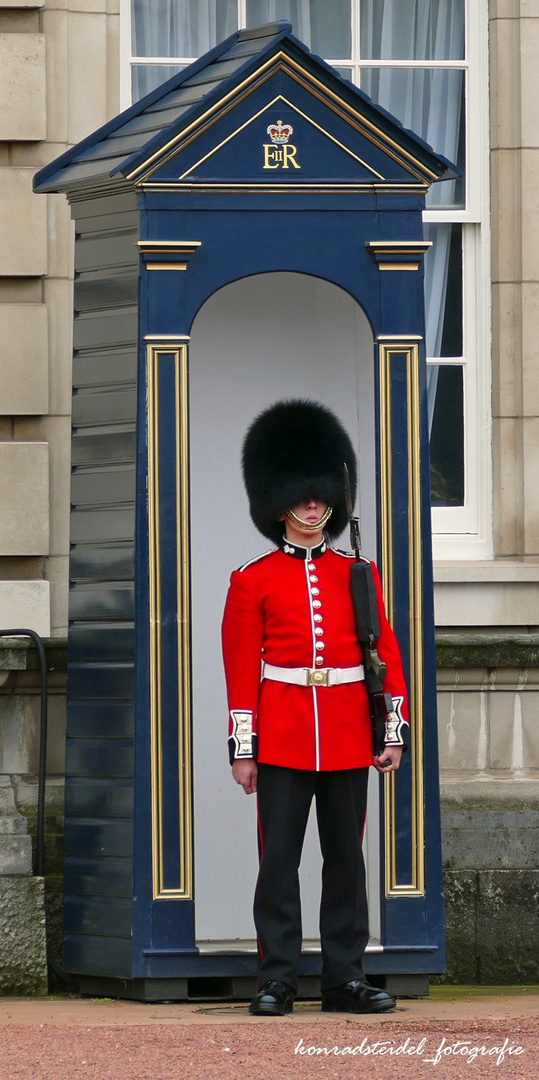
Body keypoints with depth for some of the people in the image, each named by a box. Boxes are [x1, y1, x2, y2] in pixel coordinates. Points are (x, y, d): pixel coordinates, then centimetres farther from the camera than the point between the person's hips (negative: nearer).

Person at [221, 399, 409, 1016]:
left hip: (347, 739, 2)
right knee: (279, 860, -3)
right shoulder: (253, 582, 3)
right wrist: (243, 750, -4)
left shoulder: (357, 576, 10)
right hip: (282, 739, -2)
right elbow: (241, 668, 1)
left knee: (346, 858, 5)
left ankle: (345, 978, 9)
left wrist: (393, 731, 2)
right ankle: (276, 981, -1)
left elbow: (386, 652, 9)